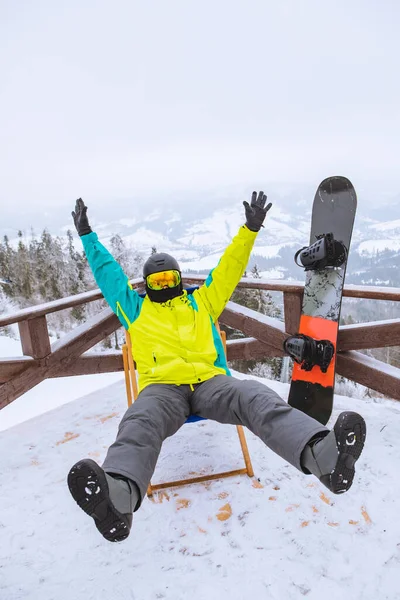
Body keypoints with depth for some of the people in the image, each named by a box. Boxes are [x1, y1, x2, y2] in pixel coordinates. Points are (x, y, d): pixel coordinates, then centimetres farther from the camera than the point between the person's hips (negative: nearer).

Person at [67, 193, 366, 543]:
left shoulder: (200, 303, 29)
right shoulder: (136, 310, 28)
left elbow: (228, 269, 27)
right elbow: (108, 273, 33)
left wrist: (250, 230, 22)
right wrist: (87, 236, 38)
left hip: (210, 382, 1)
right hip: (162, 388, 0)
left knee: (255, 397, -32)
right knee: (140, 424, -37)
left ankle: (324, 454, -56)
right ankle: (118, 495, -66)